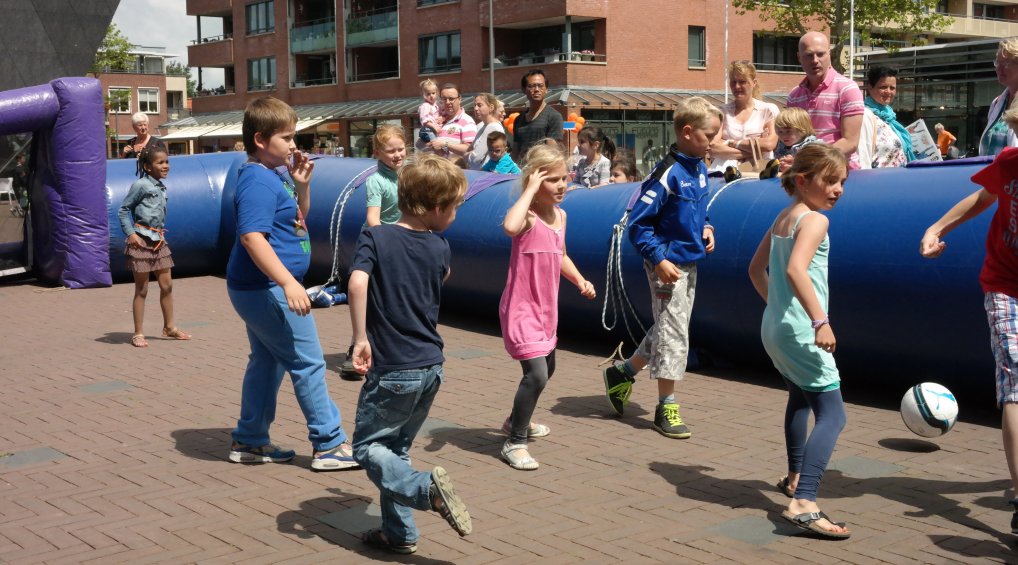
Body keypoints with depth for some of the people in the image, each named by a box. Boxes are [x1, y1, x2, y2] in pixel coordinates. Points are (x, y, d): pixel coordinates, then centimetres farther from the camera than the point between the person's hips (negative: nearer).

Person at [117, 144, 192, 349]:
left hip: (159, 239, 7)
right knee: (141, 289, 0)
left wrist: (161, 235, 11)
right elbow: (123, 210, -10)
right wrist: (130, 233, -17)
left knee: (167, 285, 12)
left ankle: (169, 327, 24)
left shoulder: (161, 187, 11)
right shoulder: (141, 185, -11)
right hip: (142, 239, -7)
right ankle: (138, 333, 8)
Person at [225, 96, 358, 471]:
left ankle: (250, 442, 26)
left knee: (267, 362, 18)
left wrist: (301, 185, 5)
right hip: (265, 289, -11)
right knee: (308, 363, -3)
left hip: (259, 289, 11)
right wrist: (288, 282, -34)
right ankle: (329, 445, 4)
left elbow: (298, 219, 23)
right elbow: (252, 236, -29)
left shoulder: (276, 174, 12)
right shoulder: (258, 180, -19)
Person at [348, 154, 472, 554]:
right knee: (396, 446, 19)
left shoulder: (375, 238, -10)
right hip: (430, 367, 5)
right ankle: (398, 533, 20)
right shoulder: (439, 248, 2)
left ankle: (427, 488, -17)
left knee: (367, 446, 6)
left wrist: (360, 338, -20)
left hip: (392, 370, -5)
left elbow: (358, 282, -26)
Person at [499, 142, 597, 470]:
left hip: (546, 309, 9)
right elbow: (510, 226, -46)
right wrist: (530, 190, -34)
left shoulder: (560, 215, 6)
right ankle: (514, 443, -6)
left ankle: (517, 421, 47)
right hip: (521, 308, -9)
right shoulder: (528, 216, -20)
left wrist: (580, 281, 8)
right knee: (536, 373, -19)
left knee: (547, 369, 24)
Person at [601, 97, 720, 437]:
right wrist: (658, 259, -23)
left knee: (668, 330, 17)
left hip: (690, 263, 9)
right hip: (668, 265, -9)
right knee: (672, 333, -2)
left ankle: (622, 373, 34)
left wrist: (705, 229, 6)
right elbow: (638, 224, -19)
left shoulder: (700, 169, 6)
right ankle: (666, 408, 8)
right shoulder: (668, 173, -19)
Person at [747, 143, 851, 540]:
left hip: (773, 328, 10)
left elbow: (756, 268, 22)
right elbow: (795, 270, -30)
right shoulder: (814, 220, -14)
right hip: (799, 332, -10)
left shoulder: (782, 218, 13)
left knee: (800, 397, 30)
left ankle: (794, 478, 45)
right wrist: (820, 321, -31)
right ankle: (803, 504, -25)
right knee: (832, 415, -12)